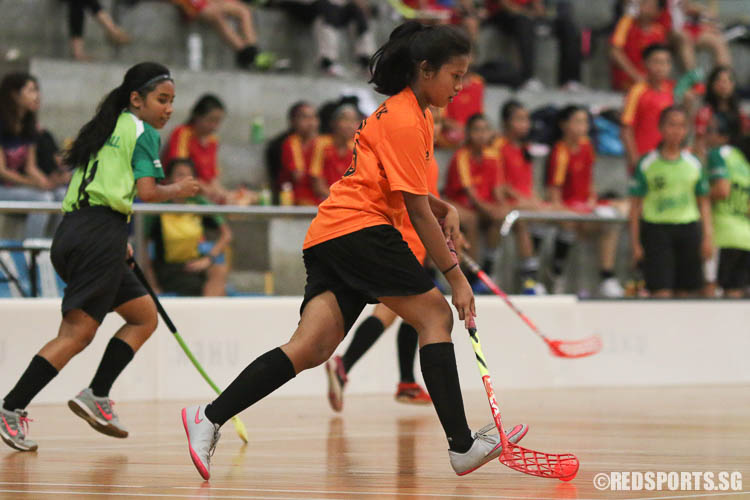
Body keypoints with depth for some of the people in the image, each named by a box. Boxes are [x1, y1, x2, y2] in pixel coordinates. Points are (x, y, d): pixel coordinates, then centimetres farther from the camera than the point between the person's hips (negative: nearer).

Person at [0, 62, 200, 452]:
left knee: (144, 316, 16)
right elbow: (147, 191, -11)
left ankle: (97, 395, 7)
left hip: (71, 230, 9)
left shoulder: (105, 129, 24)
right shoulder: (143, 132, 0)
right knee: (77, 333, -11)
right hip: (100, 234, -9)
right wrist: (178, 191, 9)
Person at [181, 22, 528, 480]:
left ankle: (210, 419, -13)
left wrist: (445, 210, 12)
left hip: (328, 238, 9)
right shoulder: (406, 121, -11)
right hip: (360, 231, -9)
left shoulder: (411, 112, 21)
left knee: (312, 348, -5)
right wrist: (455, 275, -9)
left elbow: (405, 190, 32)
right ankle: (462, 446, -10)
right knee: (435, 315, -6)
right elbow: (417, 212, -12)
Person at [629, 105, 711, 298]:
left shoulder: (694, 164, 9)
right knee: (661, 291, -11)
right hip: (656, 229, -3)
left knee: (686, 292, 3)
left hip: (688, 230, 3)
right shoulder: (647, 164, 0)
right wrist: (635, 243, -3)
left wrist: (707, 237, 4)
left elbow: (704, 203, 13)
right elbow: (636, 205, 1)